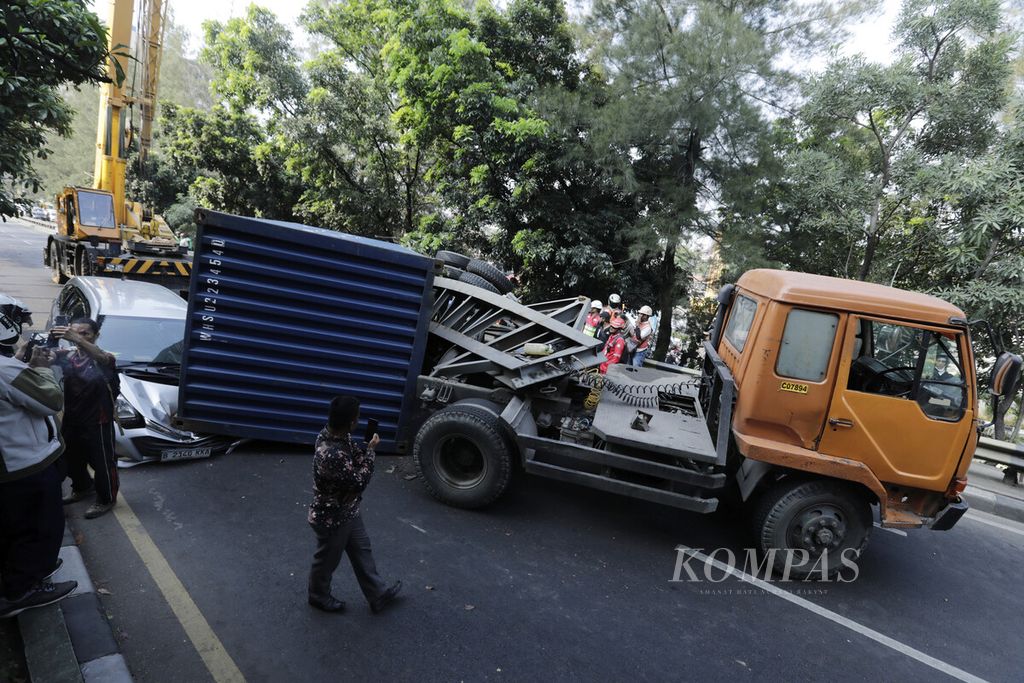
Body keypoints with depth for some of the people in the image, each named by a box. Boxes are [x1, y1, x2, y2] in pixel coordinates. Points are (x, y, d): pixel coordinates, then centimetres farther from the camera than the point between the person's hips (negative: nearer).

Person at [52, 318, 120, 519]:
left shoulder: (105, 359, -14)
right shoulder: (66, 356, 2)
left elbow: (102, 357, -38)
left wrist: (78, 340, -56)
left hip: (98, 423, -6)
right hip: (71, 421, 6)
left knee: (102, 462, 5)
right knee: (72, 460, 23)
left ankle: (106, 499, 24)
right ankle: (83, 488, 47)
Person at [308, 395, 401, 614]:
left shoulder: (332, 433, -12)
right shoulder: (332, 455, -41)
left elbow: (353, 456, 5)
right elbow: (359, 481, -28)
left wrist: (364, 449, -15)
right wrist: (370, 450, -18)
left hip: (347, 510, 9)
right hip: (332, 518, -9)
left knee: (362, 551, 23)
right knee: (327, 561, 20)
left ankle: (378, 596, 42)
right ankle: (319, 597, 48)